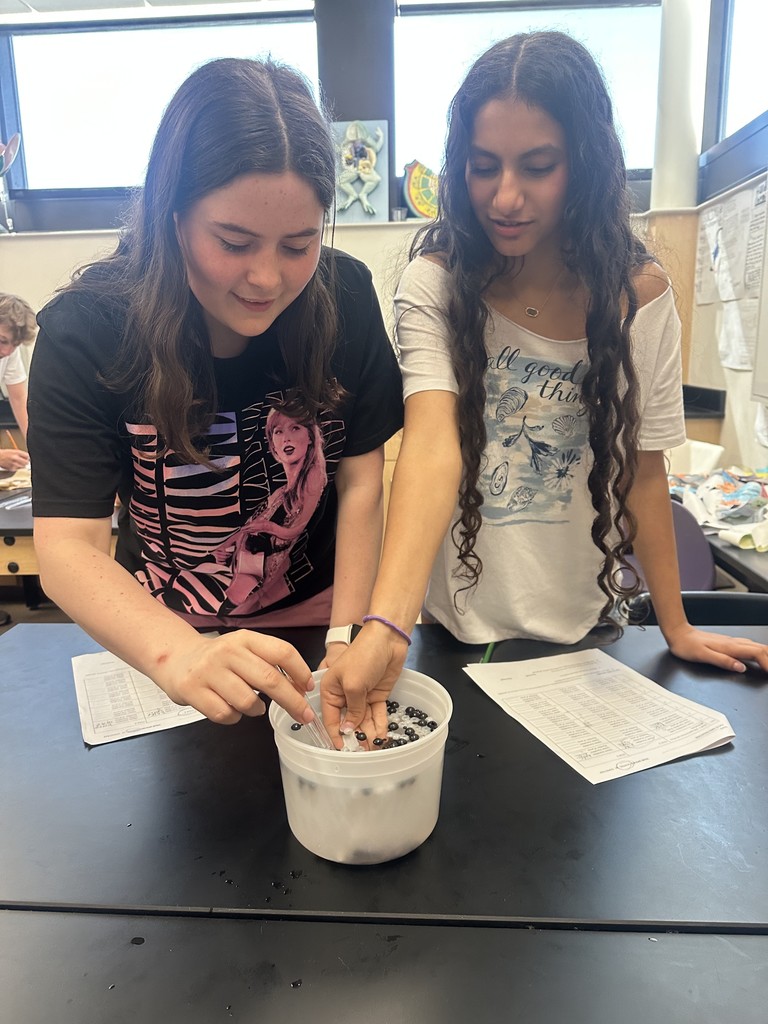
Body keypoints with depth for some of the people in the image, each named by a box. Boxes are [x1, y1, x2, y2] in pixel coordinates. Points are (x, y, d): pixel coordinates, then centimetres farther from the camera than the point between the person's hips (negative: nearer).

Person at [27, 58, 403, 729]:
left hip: (315, 610, 1)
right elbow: (67, 545, -26)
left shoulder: (344, 297, -15)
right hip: (161, 630, 0)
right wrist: (179, 656, -45)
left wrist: (349, 640, -20)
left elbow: (360, 482, -11)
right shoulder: (85, 329, -20)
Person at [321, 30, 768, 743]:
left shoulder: (639, 292, -9)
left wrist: (677, 629, 0)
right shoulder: (437, 281, -16)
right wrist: (385, 628, -44)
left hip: (586, 628, 2)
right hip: (462, 628, -1)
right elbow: (433, 444, -31)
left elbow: (641, 471, -3)